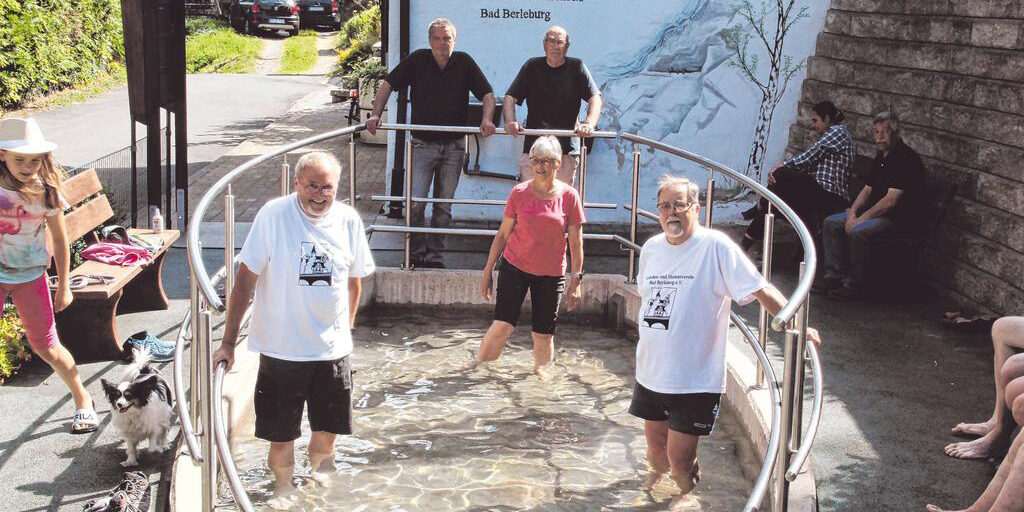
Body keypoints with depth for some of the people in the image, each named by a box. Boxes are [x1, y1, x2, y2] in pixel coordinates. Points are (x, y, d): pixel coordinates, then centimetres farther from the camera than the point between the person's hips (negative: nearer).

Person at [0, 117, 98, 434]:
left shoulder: (46, 191, -11)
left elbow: (59, 239, 0)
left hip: (30, 277, 0)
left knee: (45, 346, 5)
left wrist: (63, 287, 4)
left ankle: (83, 400, 24)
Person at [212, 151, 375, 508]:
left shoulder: (348, 220, -3)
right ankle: (283, 488, 35)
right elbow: (245, 279, -11)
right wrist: (228, 342, -12)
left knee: (329, 427, 15)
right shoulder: (274, 215, -14)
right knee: (281, 432, 9)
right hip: (281, 347, -3)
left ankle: (318, 466, 46)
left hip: (332, 348, 3)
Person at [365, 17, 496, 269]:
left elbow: (487, 94, 2)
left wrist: (487, 119, -16)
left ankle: (434, 256, 17)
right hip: (422, 143, -1)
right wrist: (375, 115, -8)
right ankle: (416, 254, 6)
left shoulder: (464, 62, 0)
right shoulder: (417, 60, -1)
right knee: (415, 202, -9)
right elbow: (388, 84, 4)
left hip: (454, 146, 1)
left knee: (443, 206, 7)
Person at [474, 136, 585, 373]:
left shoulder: (569, 196, -4)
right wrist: (488, 271, 4)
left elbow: (576, 243, 1)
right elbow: (503, 234, 4)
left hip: (551, 273, 1)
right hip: (515, 266, 0)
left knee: (544, 334, 6)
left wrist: (576, 280, -1)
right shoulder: (519, 193, -4)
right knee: (502, 325, -8)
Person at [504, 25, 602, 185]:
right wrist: (510, 122, -15)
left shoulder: (576, 67, 6)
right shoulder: (532, 67, 9)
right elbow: (510, 97, 5)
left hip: (567, 148, -1)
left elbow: (595, 98, -2)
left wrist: (589, 124, -21)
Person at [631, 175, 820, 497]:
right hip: (651, 373, 6)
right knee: (655, 446, 18)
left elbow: (760, 290, -16)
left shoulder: (716, 247, -15)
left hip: (695, 379, -5)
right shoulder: (651, 248, 5)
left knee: (679, 460, -4)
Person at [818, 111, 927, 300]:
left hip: (899, 218, -10)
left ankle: (853, 284, -19)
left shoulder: (906, 159, -18)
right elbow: (868, 190, 15)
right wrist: (852, 213, -3)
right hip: (875, 212, 10)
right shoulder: (881, 157, 13)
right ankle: (834, 275, -1)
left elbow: (890, 201, -24)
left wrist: (860, 219, -21)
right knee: (831, 222, 0)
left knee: (857, 231, -33)